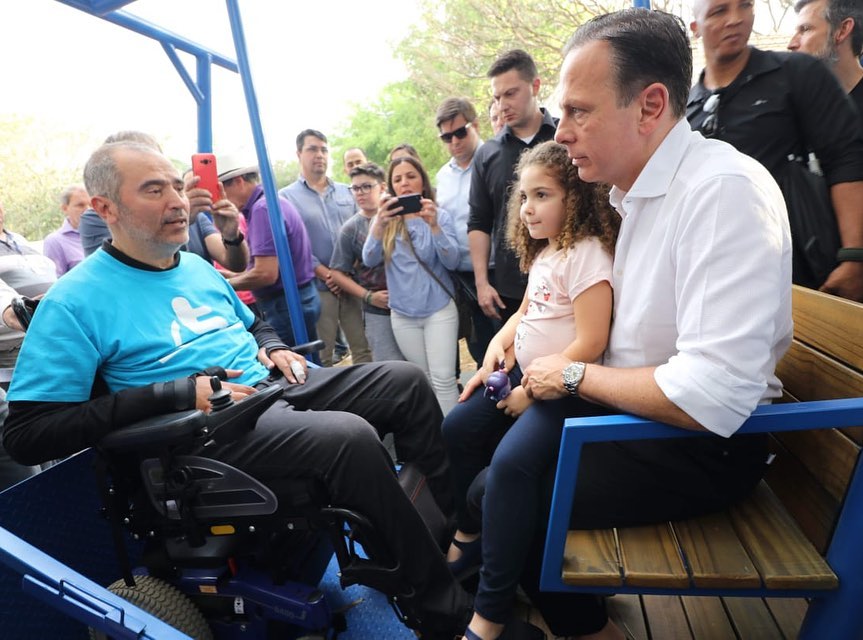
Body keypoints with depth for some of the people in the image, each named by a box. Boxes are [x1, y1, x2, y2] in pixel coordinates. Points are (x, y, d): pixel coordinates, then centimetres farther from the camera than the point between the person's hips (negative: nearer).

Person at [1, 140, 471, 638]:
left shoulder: (199, 268, 15)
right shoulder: (76, 301, -7)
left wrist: (272, 349, 5)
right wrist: (176, 395, -19)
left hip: (274, 386, 8)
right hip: (209, 429, -8)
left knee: (407, 381, -1)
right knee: (350, 438, -33)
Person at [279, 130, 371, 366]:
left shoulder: (347, 192, 15)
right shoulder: (286, 197, 3)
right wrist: (324, 273, -13)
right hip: (316, 287, -3)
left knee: (364, 349, 6)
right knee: (321, 357, 3)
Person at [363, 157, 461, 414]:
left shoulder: (440, 216, 0)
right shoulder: (385, 220, 4)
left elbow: (452, 261, -12)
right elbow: (369, 260, -10)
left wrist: (434, 226, -28)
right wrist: (379, 224, -28)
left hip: (439, 309, -2)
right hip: (402, 315, 2)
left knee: (443, 378, -7)